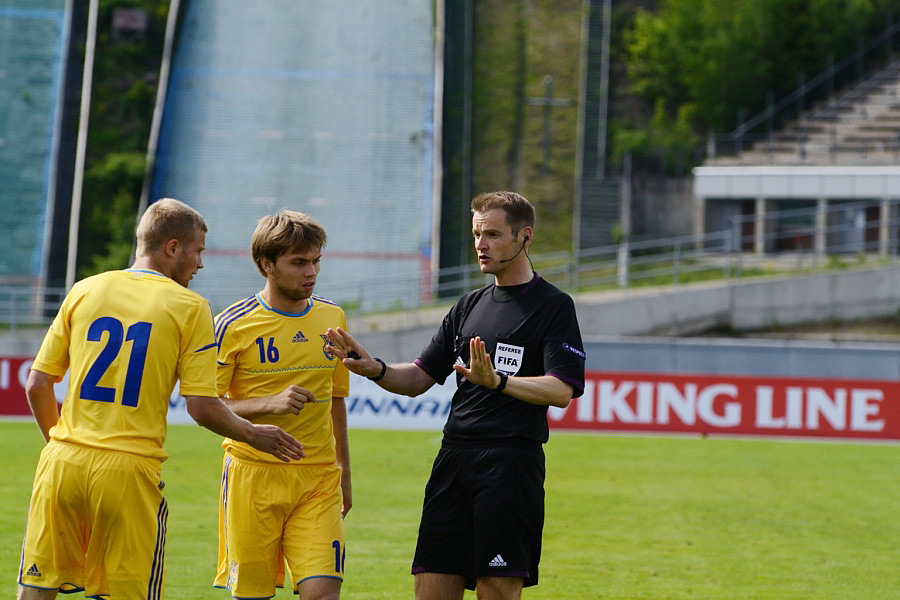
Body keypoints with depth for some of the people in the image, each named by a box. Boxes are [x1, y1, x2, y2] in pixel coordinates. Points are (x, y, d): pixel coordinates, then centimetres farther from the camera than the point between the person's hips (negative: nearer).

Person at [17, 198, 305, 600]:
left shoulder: (85, 291, 9)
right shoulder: (189, 307, 0)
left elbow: (37, 386, 10)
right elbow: (202, 408, -5)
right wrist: (253, 435, 13)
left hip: (63, 462, 3)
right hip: (129, 472, -3)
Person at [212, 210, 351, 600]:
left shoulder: (333, 318, 9)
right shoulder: (234, 325, -6)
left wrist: (343, 469, 22)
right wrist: (271, 404, -20)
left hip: (319, 479, 3)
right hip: (253, 476, -3)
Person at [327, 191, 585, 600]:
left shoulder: (554, 306, -1)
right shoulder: (469, 307, 19)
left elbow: (561, 390, -13)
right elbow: (419, 378, 20)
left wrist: (497, 382, -28)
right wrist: (376, 370, -1)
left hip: (512, 463, -6)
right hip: (454, 457, 6)